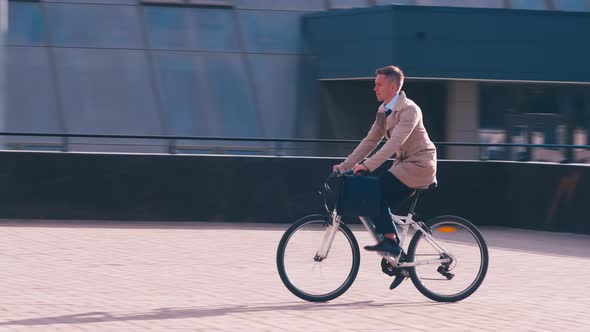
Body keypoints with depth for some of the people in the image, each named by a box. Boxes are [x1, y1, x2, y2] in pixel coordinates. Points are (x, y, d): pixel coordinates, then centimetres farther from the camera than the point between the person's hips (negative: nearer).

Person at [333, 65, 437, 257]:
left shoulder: (409, 110, -19)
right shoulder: (383, 110, 8)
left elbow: (395, 142, -30)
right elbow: (370, 141, 10)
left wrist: (367, 165, -37)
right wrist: (345, 165, 1)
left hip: (418, 164, -9)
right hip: (403, 164, 9)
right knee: (383, 205, -1)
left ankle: (390, 240, -14)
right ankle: (394, 250, 7)